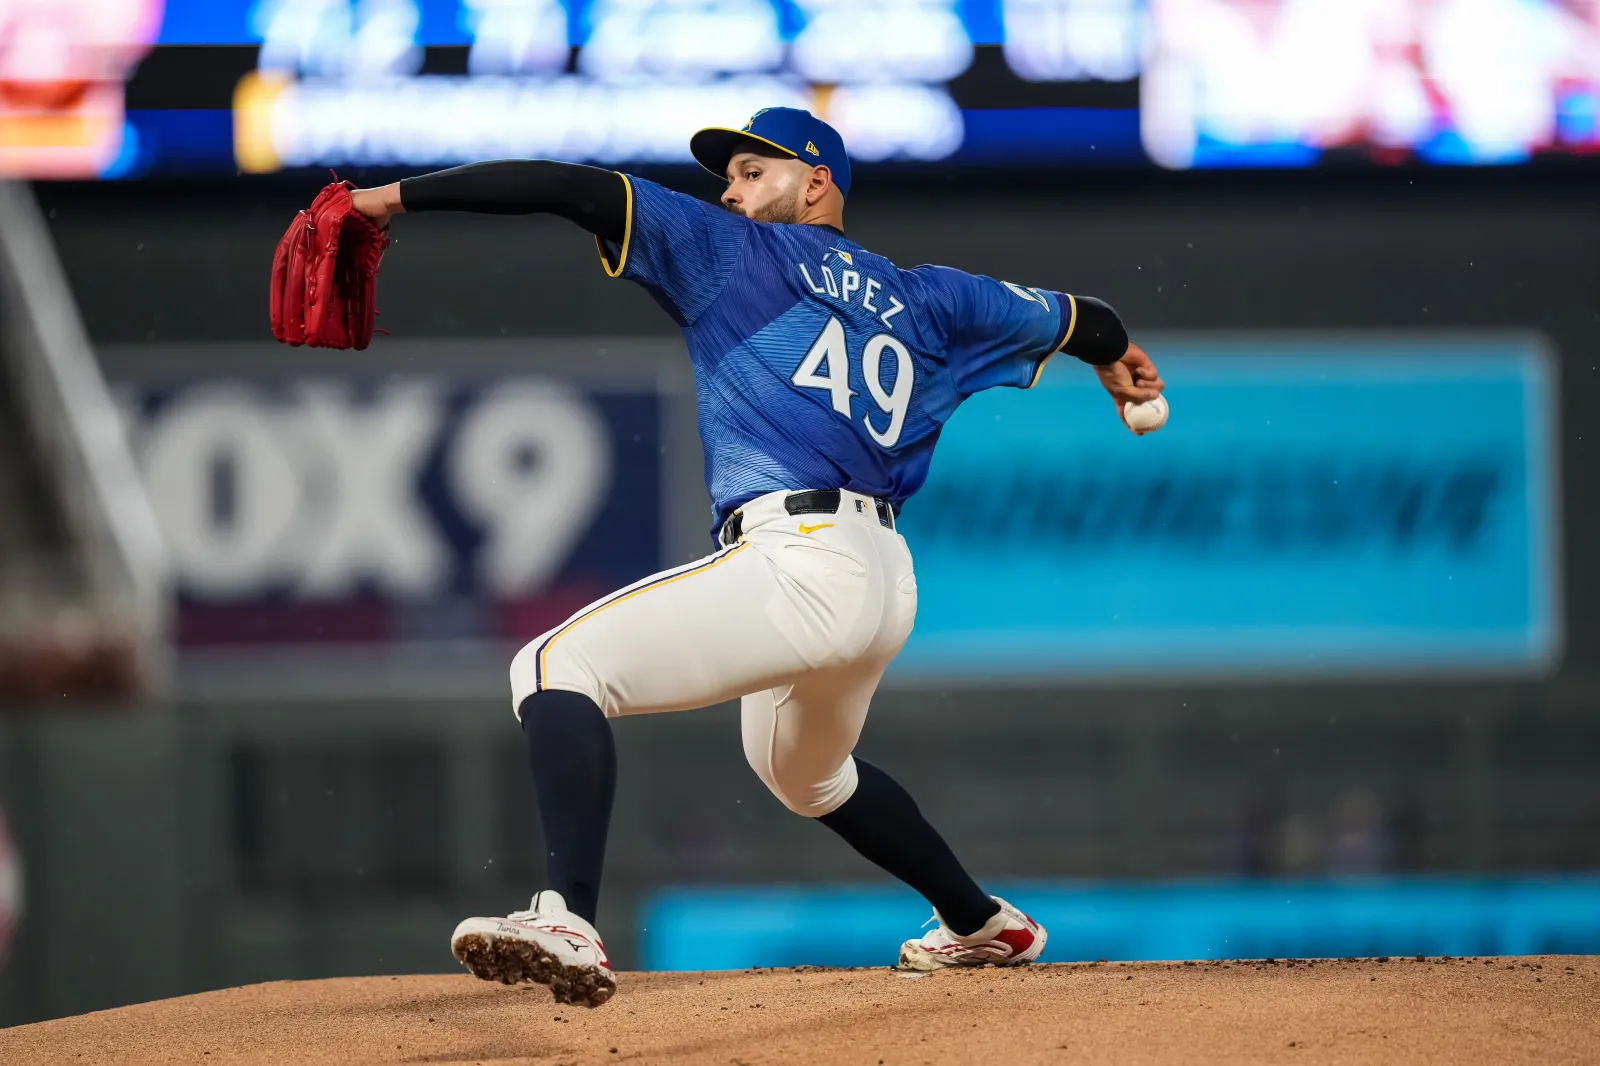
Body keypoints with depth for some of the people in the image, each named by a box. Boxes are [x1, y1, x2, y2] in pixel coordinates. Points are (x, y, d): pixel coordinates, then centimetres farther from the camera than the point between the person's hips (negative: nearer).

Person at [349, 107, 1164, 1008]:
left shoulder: (737, 251, 5)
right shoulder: (921, 299, 21)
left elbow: (580, 189, -4)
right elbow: (1060, 317, 34)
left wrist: (396, 197, -3)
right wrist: (1114, 354, 59)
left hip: (801, 562, -9)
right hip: (886, 583, 9)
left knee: (557, 666, -16)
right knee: (805, 771, 37)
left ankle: (570, 924, -35)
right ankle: (987, 926, 50)